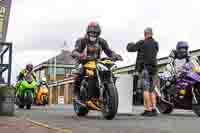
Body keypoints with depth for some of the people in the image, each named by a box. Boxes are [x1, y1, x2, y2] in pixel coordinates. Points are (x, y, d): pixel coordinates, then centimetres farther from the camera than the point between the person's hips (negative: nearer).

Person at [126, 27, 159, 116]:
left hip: (145, 68, -6)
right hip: (154, 69, 6)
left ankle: (148, 110, -12)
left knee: (146, 89, -7)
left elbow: (130, 49, -3)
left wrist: (130, 44, 22)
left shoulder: (142, 43, -5)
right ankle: (154, 109, 7)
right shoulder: (156, 44, 13)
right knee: (152, 90, 11)